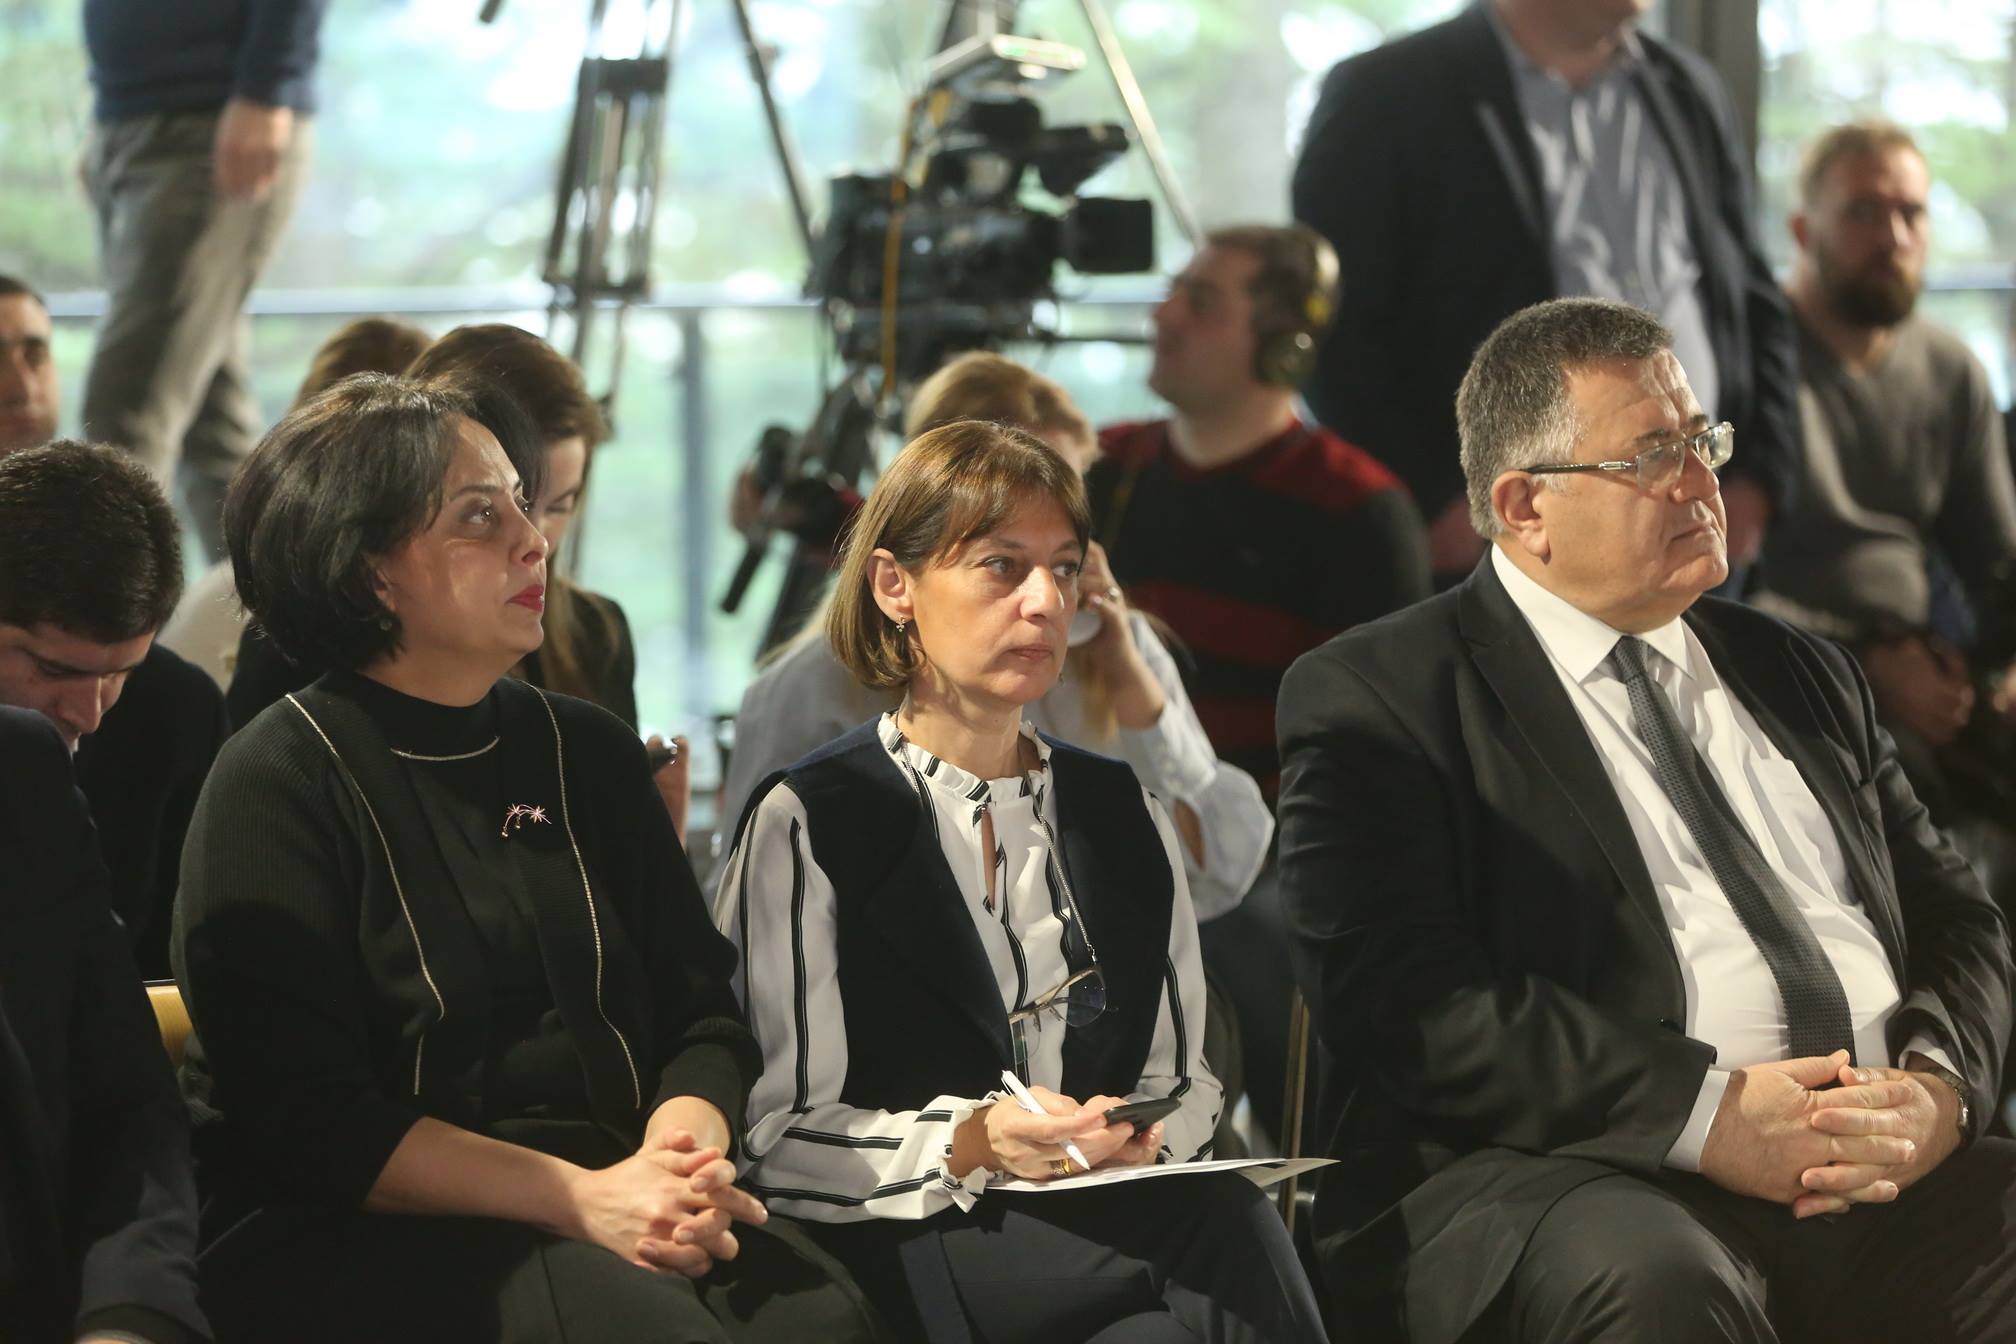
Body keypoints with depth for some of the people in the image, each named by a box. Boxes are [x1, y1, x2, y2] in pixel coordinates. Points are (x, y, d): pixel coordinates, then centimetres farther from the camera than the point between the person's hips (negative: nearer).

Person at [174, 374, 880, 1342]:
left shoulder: (589, 753, 16)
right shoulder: (276, 786, -2)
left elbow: (702, 1016, 13)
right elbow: (312, 1120, -10)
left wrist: (676, 1161, -11)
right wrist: (581, 1198, -18)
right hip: (352, 1230, -5)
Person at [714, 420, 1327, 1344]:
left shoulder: (1125, 817, 20)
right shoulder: (807, 826, 2)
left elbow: (1183, 1076, 18)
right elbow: (775, 1140, -4)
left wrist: (1146, 1141, -6)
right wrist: (972, 1144, -20)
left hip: (1108, 1211, 5)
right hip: (903, 1249, -5)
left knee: (1233, 1222, -32)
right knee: (1212, 1247, -34)